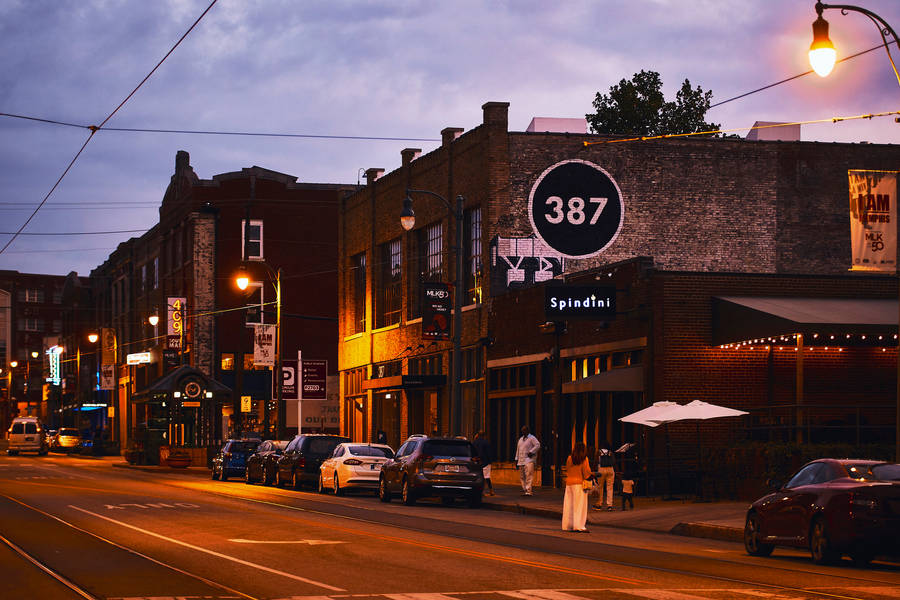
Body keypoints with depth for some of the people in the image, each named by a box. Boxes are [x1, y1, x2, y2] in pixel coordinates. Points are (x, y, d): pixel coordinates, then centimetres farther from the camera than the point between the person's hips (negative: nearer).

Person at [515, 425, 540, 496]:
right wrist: (516, 460, 21)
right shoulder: (520, 439, 21)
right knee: (522, 476, 6)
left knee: (529, 475, -16)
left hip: (529, 459, -7)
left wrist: (531, 452, -22)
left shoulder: (532, 438, -1)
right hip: (521, 461, 7)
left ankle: (529, 490, -20)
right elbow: (518, 450, 25)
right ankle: (524, 490, 12)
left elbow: (538, 445, -13)